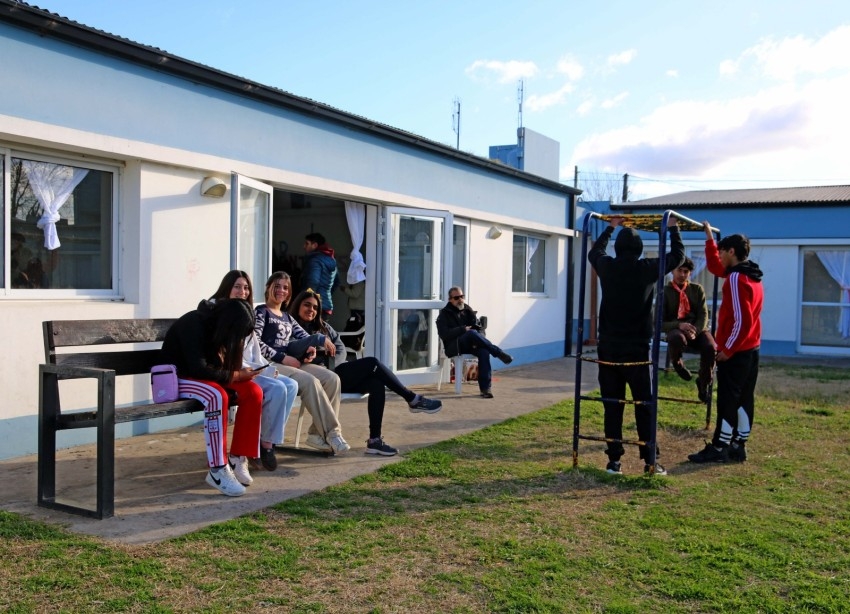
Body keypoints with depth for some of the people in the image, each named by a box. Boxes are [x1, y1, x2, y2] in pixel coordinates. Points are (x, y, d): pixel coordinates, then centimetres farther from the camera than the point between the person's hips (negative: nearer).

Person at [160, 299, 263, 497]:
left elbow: (217, 363, 5)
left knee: (253, 391, -14)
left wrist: (239, 372, -16)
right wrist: (236, 375, -24)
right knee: (217, 395, -37)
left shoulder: (217, 324, 1)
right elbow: (197, 368, -30)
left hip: (205, 375, 8)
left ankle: (238, 458, -9)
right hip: (176, 377, -8)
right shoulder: (193, 323, -24)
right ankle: (217, 470, -31)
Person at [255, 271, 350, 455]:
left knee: (332, 378, -15)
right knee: (310, 381, -31)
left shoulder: (287, 317, 26)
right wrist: (282, 357, -17)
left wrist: (311, 350, -6)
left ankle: (318, 433, -17)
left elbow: (305, 337, 19)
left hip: (291, 362, 7)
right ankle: (331, 433, -25)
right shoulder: (261, 312, 3)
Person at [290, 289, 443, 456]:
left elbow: (341, 349, 12)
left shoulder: (323, 326, 21)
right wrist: (320, 339, -20)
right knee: (372, 363, -20)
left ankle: (375, 440, -22)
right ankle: (413, 400, -12)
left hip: (336, 372, 7)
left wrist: (331, 365, -7)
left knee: (377, 384, -21)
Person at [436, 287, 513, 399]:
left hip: (471, 346, 4)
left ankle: (485, 387, -35)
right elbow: (444, 334, -7)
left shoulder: (468, 310, 20)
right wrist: (463, 330, -15)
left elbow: (480, 329, 15)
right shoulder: (444, 314, 8)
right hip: (454, 346, -3)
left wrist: (478, 341, -8)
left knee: (484, 351, -32)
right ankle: (498, 353, -30)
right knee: (472, 333, -35)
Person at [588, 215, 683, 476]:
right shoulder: (647, 269, -6)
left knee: (612, 406, 6)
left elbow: (594, 251, 25)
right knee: (644, 406, 5)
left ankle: (614, 459, 7)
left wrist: (610, 228, 35)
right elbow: (677, 255, 11)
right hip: (636, 349, -2)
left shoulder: (606, 267, 1)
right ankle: (650, 460, 7)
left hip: (608, 348, 2)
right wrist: (673, 228, 25)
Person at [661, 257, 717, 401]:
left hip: (698, 328, 2)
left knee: (710, 347, -32)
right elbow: (660, 322, -2)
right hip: (675, 329, -2)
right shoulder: (665, 292, 3)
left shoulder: (697, 289, 12)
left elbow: (703, 315, 2)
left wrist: (695, 331, -19)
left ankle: (703, 384, -5)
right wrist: (679, 325, -22)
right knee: (677, 338, -42)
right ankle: (676, 362, -2)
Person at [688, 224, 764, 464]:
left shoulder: (736, 279, -18)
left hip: (735, 352, -9)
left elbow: (741, 320, -23)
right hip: (750, 349, 9)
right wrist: (709, 236, 28)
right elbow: (715, 266, 27)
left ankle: (719, 448, 3)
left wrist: (727, 349, -17)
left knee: (728, 401, -3)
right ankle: (738, 446, 18)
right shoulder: (750, 275, 12)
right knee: (743, 399, 11)